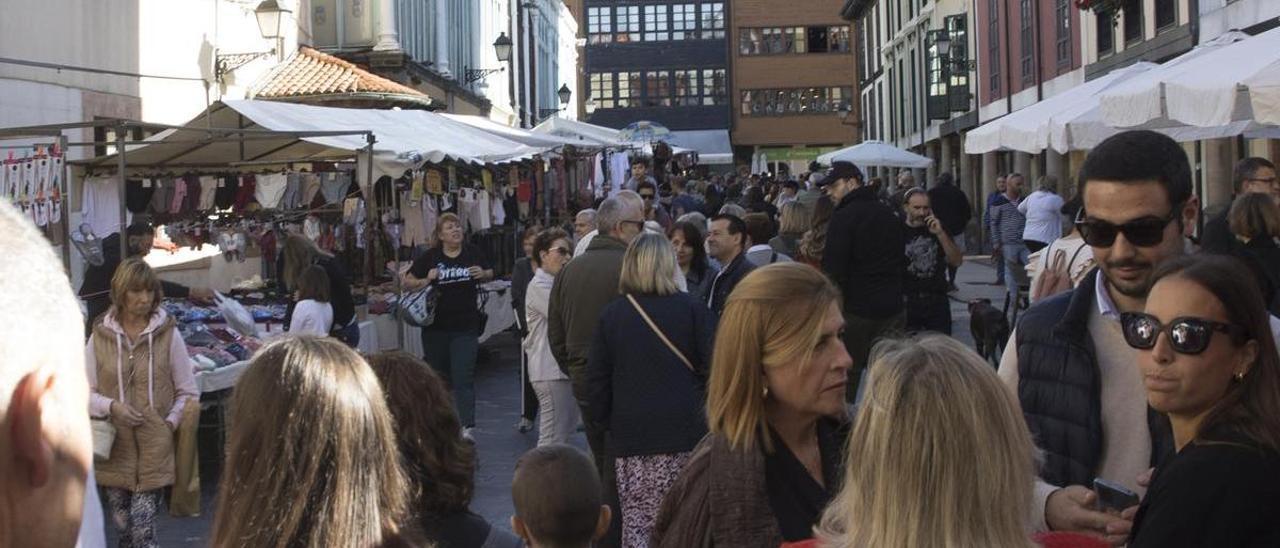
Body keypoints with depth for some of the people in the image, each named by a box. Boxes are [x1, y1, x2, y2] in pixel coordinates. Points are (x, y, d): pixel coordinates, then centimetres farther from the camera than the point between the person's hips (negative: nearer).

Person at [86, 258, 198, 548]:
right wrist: (112, 407, -13)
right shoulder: (100, 336, 1)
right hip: (115, 448, 2)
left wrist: (169, 424, -8)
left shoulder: (168, 334, -2)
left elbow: (188, 393, 4)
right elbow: (84, 391, 4)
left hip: (155, 448, -2)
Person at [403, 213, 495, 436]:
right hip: (435, 326, 1)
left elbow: (490, 273, 18)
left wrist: (483, 274, -5)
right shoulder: (430, 257, -2)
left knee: (464, 378, -7)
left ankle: (466, 427, -10)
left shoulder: (473, 253, 3)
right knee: (438, 376, 14)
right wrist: (425, 281, -17)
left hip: (465, 327, -1)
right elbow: (407, 281, 3)